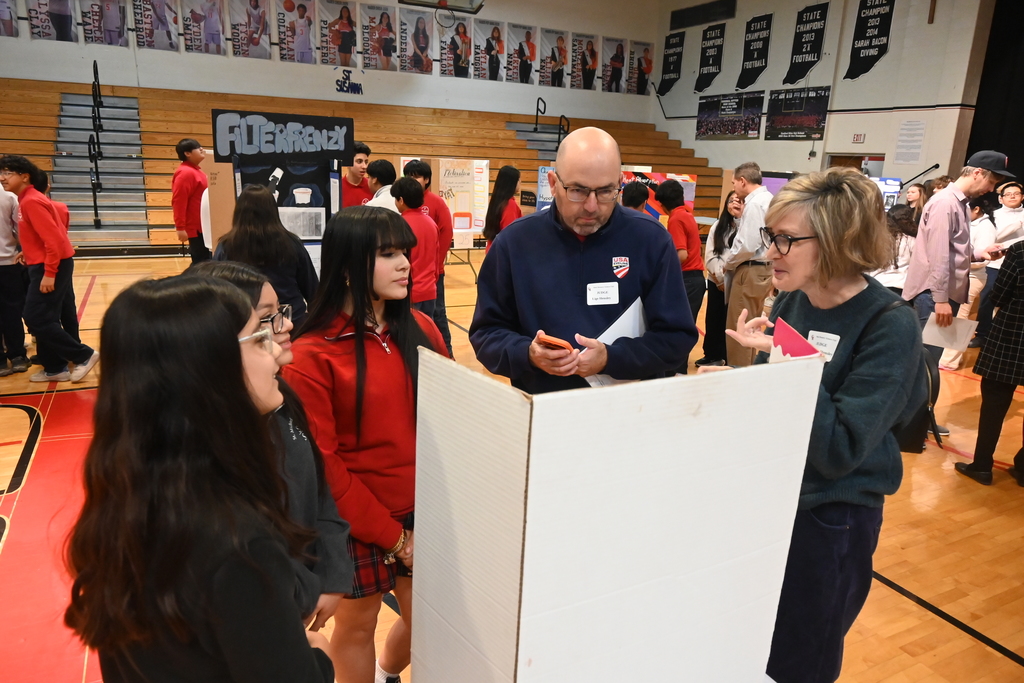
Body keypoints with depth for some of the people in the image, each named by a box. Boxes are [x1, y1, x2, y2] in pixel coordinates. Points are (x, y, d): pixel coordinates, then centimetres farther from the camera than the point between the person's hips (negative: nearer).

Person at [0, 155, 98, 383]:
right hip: (46, 265, 10)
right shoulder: (27, 200, 14)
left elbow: (54, 239, -24)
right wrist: (28, 252, 16)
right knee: (44, 318, 12)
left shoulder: (31, 202, -17)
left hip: (51, 267, -10)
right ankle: (54, 369, 18)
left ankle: (84, 356, -1)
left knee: (35, 318, -7)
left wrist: (49, 274, -23)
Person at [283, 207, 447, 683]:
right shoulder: (313, 355, -15)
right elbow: (322, 462, -13)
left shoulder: (420, 329, -1)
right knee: (356, 623, 15)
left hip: (423, 513, 5)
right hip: (356, 522, -4)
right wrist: (391, 534, -11)